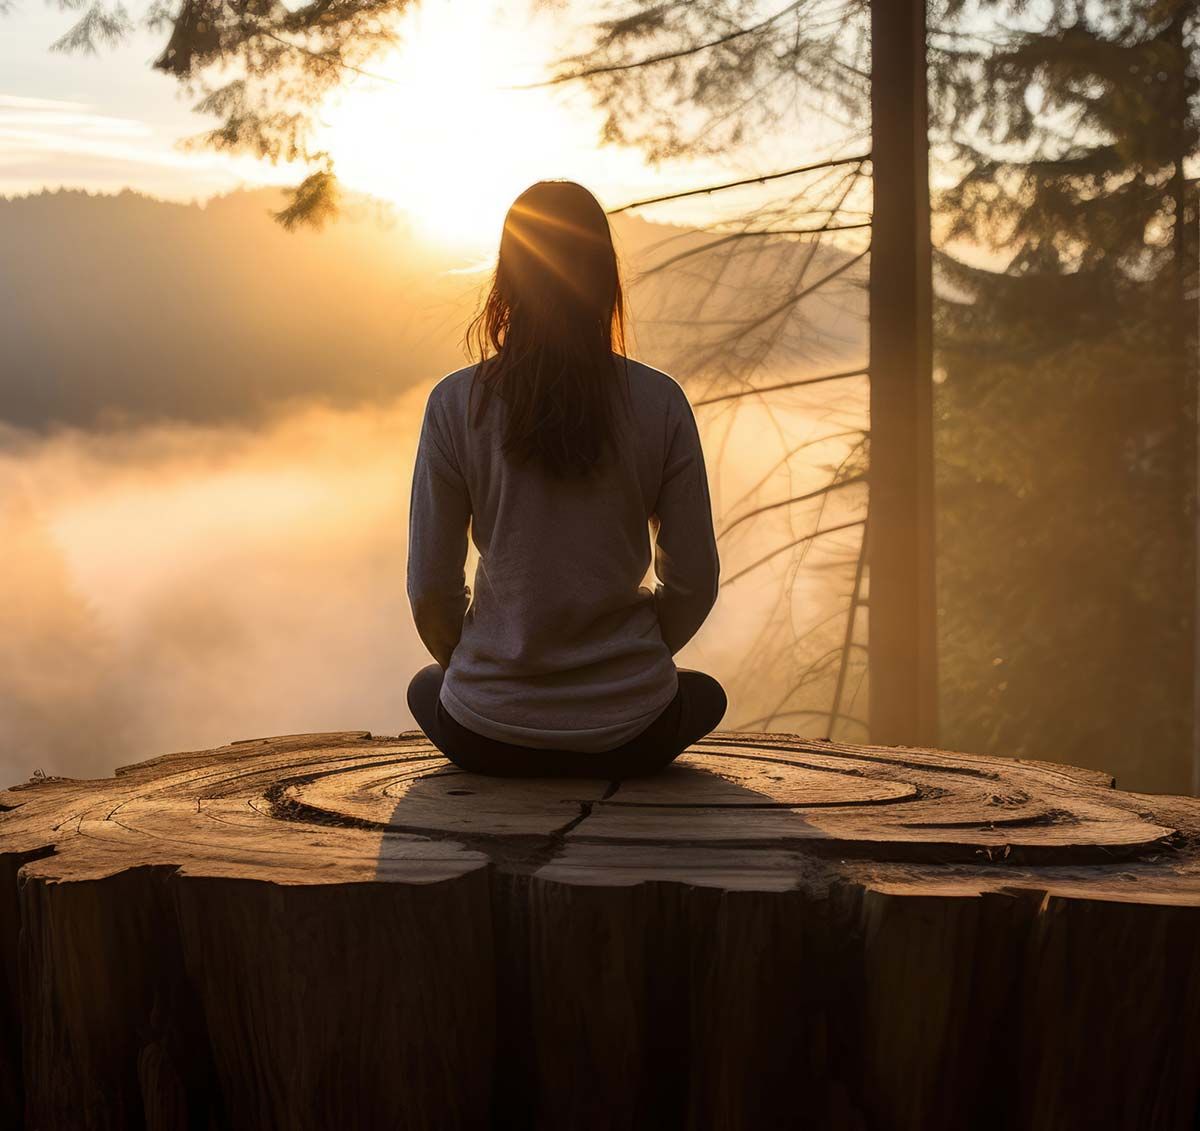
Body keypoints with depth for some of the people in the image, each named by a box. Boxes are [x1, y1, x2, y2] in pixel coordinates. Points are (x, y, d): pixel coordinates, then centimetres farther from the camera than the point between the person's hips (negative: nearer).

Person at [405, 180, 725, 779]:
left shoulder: (456, 403, -9)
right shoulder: (661, 402, -7)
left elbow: (431, 587, -5)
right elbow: (694, 578, -3)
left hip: (489, 736, 0)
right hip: (630, 734, 0)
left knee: (426, 686, 38)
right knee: (704, 695, 38)